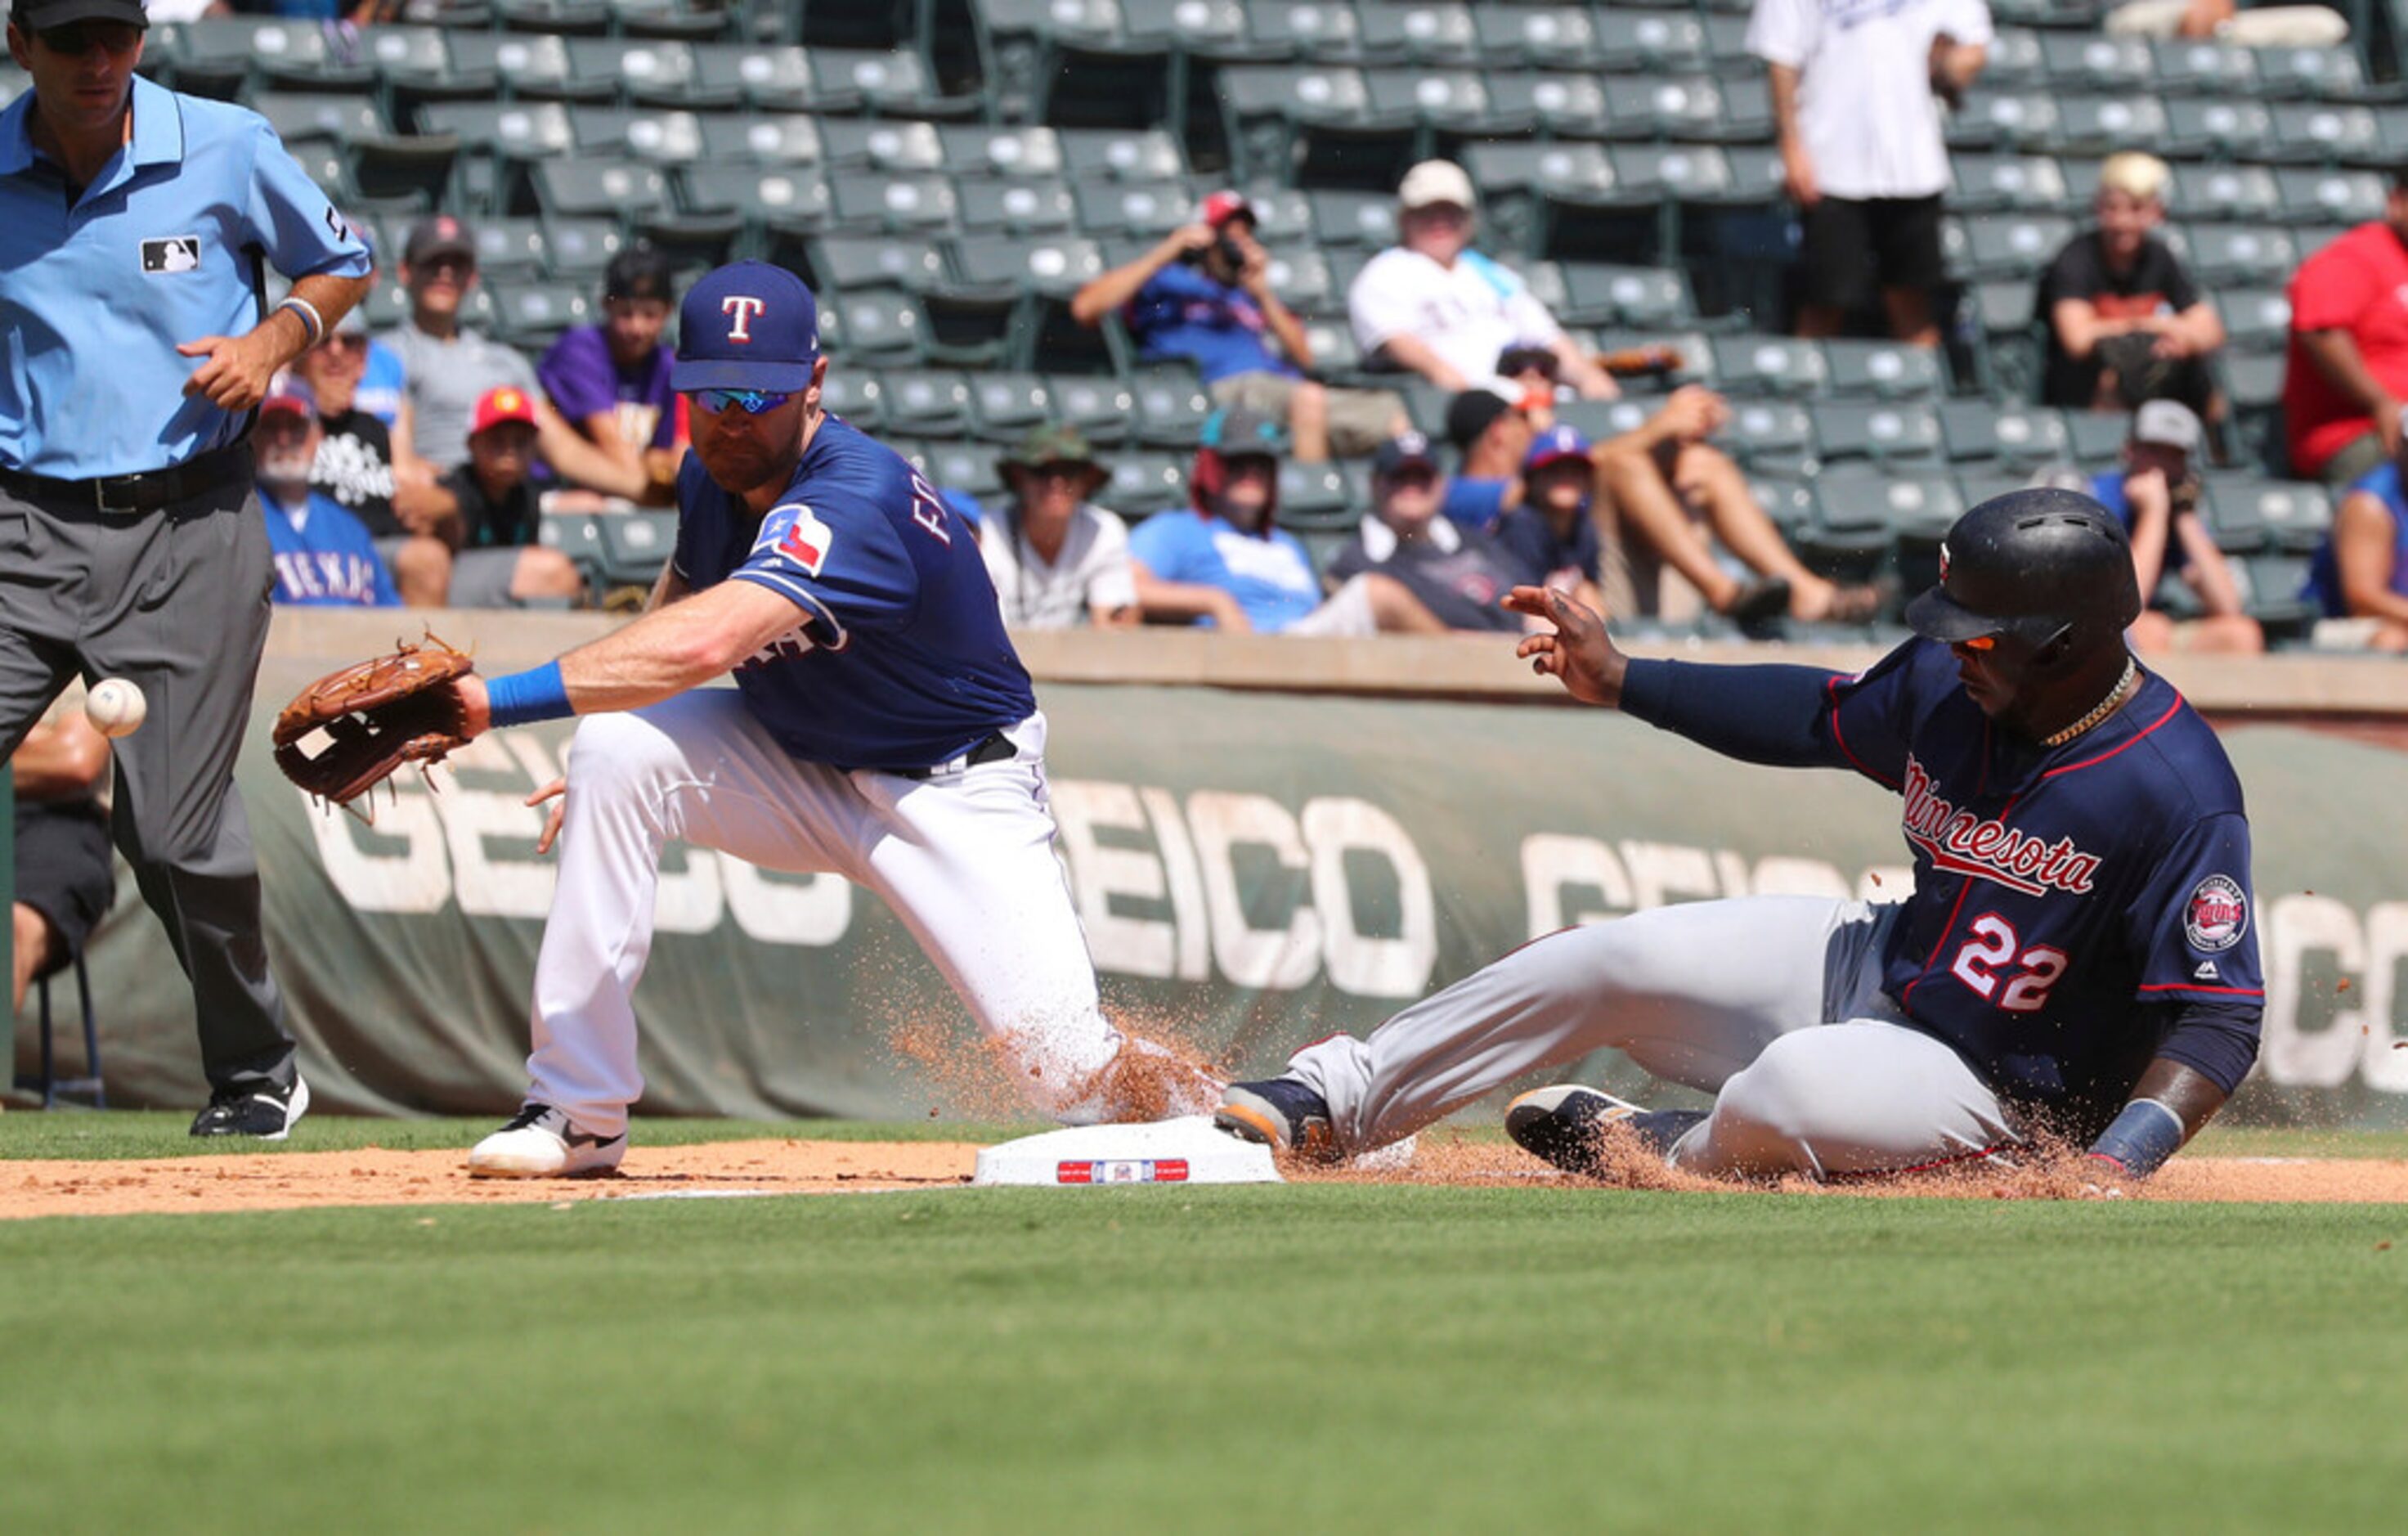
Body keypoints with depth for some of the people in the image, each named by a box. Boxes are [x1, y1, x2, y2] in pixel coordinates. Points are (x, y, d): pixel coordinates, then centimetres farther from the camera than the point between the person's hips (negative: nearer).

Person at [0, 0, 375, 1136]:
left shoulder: (226, 150, -1)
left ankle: (256, 1075, 18)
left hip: (190, 532, -1)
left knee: (174, 836, -5)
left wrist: (273, 339, -6)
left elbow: (339, 266, 13)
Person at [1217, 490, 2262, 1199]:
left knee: (1797, 1086, -36)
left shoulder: (2177, 794, -28)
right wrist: (1623, 680, 13)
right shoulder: (1944, 683, -6)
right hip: (1877, 967, 7)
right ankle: (1327, 1101, 7)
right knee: (1616, 959, -5)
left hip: (2000, 1089, -7)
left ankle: (1667, 1154, 0)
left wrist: (2121, 1160, -44)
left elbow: (2223, 1017, -29)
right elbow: (1822, 716, 15)